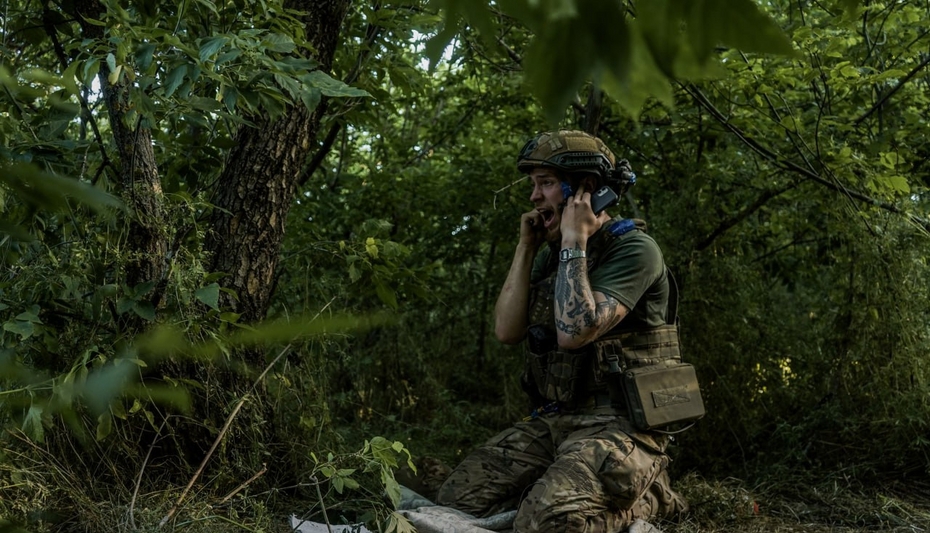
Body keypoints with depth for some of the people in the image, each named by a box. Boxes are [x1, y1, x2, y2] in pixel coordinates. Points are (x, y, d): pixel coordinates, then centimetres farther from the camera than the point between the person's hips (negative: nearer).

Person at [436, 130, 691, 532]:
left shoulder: (633, 249, -12)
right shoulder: (552, 254, 13)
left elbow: (574, 332, -24)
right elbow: (507, 331, 4)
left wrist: (574, 241, -17)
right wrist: (526, 247, 1)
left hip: (618, 423, -7)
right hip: (553, 420, 8)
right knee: (456, 499, -5)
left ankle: (644, 497, -2)